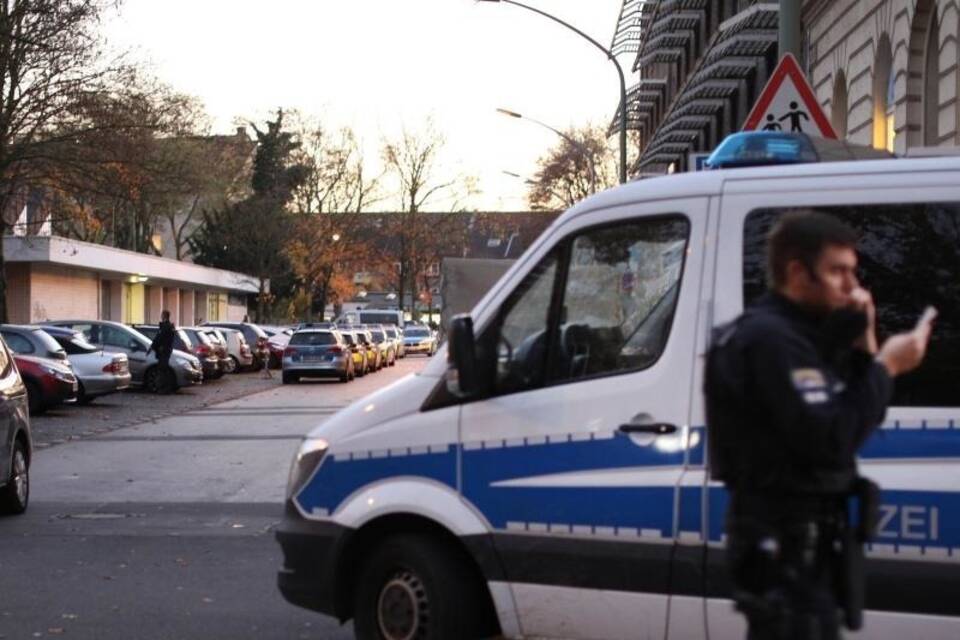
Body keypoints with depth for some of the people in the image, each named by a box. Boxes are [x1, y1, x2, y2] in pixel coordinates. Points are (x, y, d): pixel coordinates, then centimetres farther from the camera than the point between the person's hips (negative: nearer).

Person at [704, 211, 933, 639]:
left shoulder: (793, 334, 16)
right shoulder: (770, 339, -18)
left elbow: (849, 418, 14)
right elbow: (832, 440, -25)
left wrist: (864, 346, 1)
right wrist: (885, 367, -16)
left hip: (802, 541, 11)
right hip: (786, 545, -11)